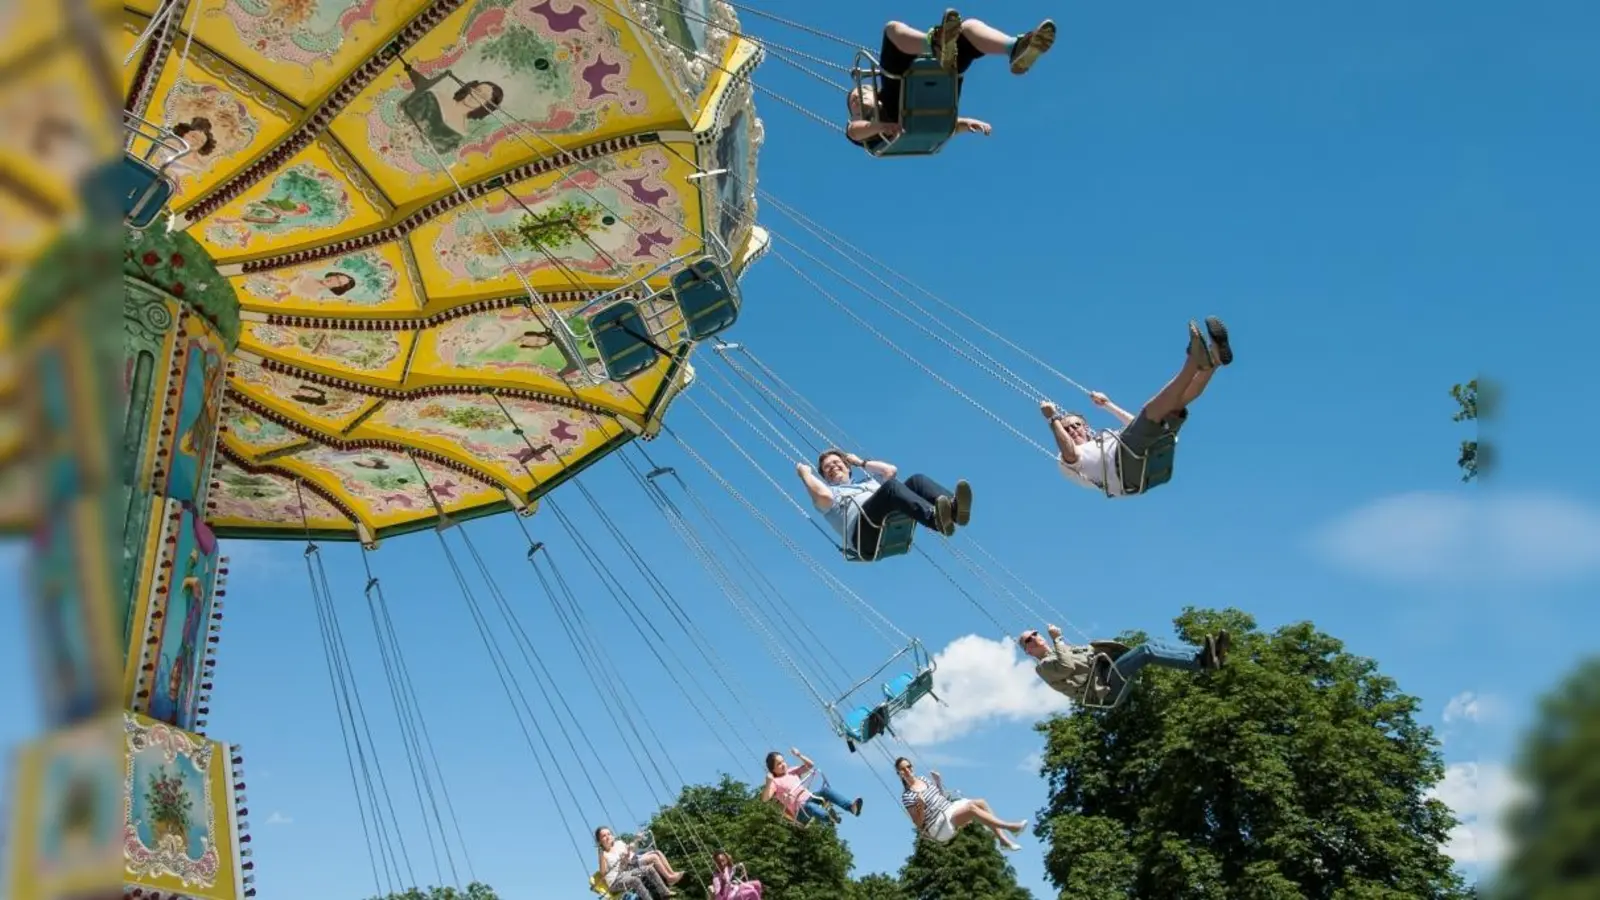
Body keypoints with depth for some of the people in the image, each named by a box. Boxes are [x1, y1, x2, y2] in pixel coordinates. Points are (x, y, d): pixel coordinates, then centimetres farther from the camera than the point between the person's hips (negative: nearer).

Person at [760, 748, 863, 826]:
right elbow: (765, 798, -13)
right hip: (800, 810, -6)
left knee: (824, 789, -20)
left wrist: (799, 756, 10)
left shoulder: (792, 772, 22)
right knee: (809, 806, -40)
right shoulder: (775, 782, 2)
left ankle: (851, 806, -37)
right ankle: (829, 816, -71)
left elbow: (810, 765, 24)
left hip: (810, 797, 6)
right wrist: (769, 782, -28)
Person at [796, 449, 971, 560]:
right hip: (865, 529, -5)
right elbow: (824, 496, 3)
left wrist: (862, 463, 37)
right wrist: (806, 474, 15)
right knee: (890, 486, -32)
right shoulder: (830, 491, 29)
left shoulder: (868, 481, 44)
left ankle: (953, 507, -52)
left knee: (916, 480, -19)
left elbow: (891, 470, 28)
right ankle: (935, 517, -62)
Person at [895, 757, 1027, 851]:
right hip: (939, 826, -8)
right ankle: (1010, 827, -29)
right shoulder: (907, 796, -9)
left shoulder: (924, 780, 12)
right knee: (971, 808, -29)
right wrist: (921, 807, -26)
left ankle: (1003, 839, -16)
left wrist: (938, 782, 6)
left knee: (981, 803, -12)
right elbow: (918, 823, -11)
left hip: (950, 808, 8)